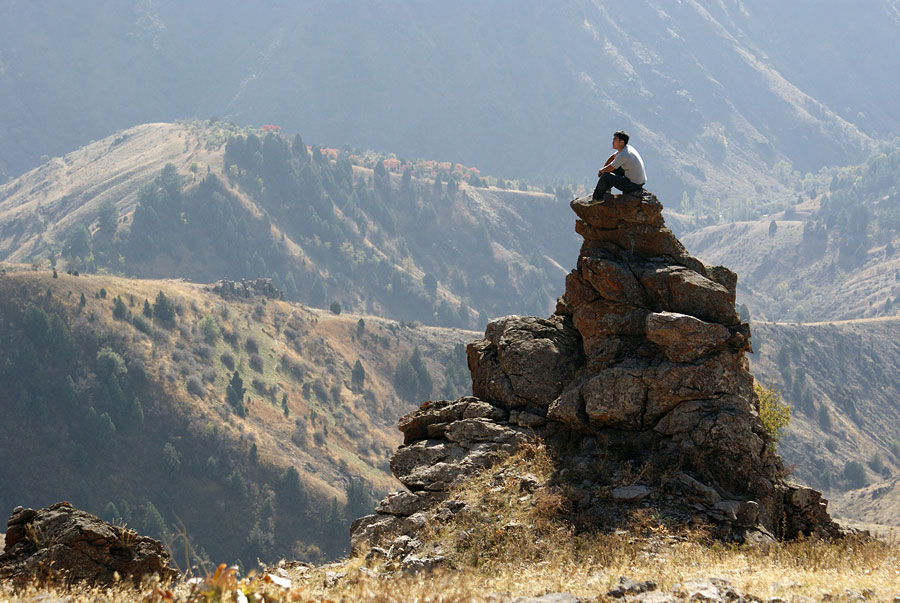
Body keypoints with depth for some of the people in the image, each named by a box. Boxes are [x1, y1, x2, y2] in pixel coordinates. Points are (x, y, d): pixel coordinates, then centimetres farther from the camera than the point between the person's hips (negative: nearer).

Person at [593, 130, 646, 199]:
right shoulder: (626, 148, 4)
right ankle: (606, 190, 37)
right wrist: (603, 169, 16)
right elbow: (612, 157, 21)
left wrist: (601, 170, 5)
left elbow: (608, 169, -17)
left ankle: (597, 198, 13)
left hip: (633, 185, -10)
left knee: (605, 176, -9)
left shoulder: (623, 156, -26)